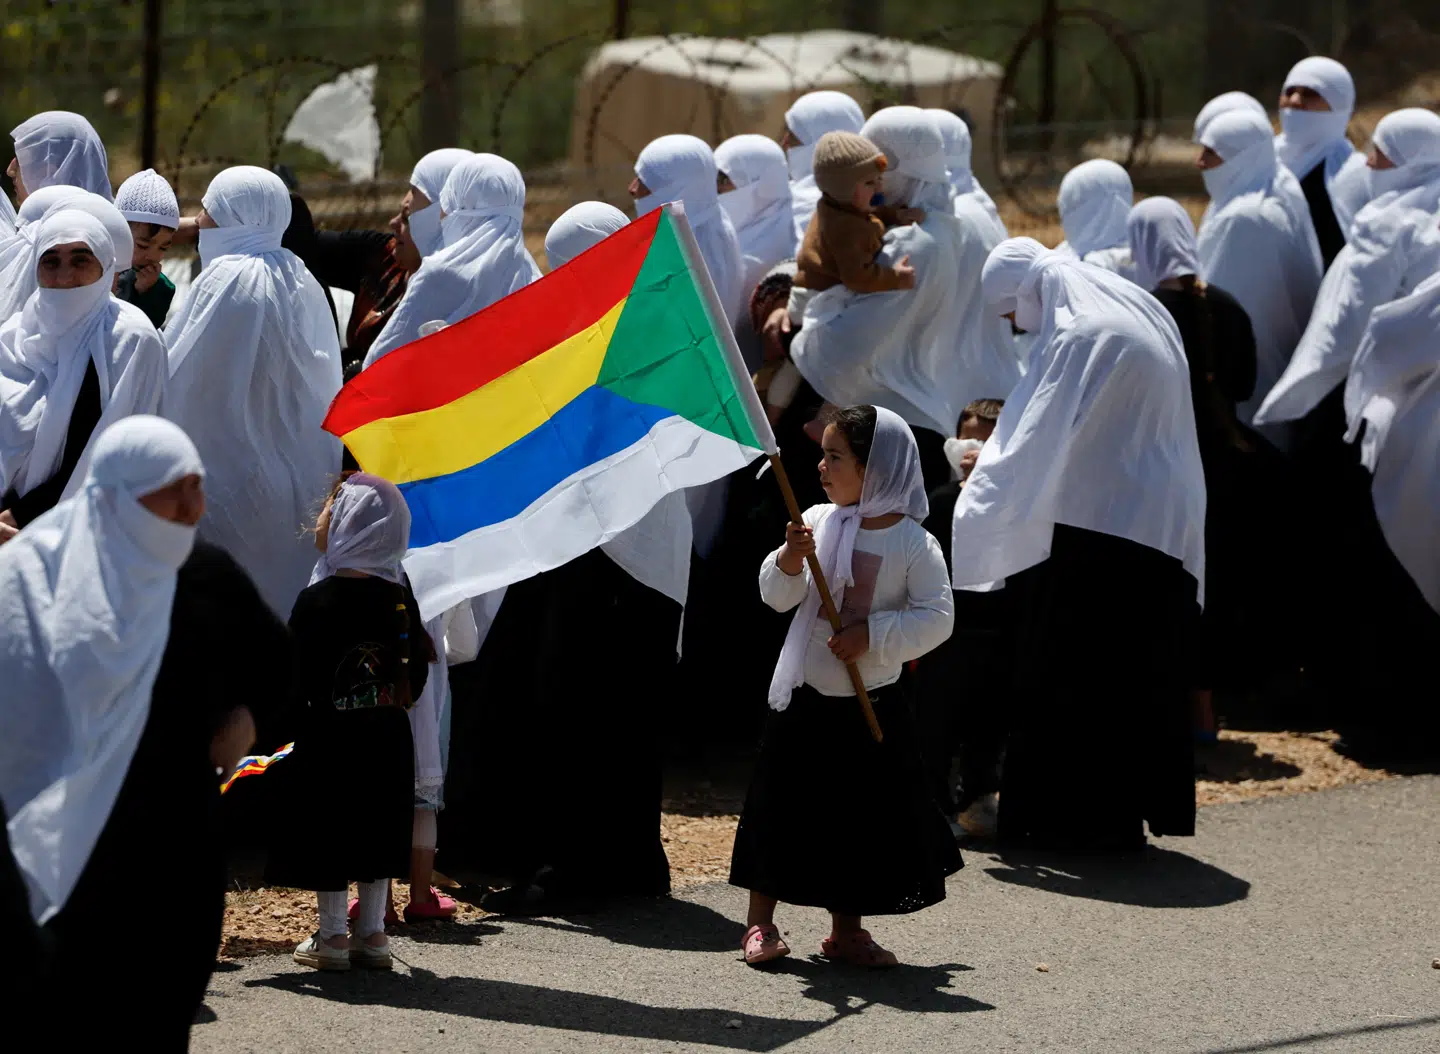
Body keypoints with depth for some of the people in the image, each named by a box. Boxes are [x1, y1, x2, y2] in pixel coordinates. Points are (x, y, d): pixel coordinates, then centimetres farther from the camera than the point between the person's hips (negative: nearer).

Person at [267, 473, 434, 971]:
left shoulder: (319, 599, -16)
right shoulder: (399, 594, 1)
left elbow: (294, 676, -15)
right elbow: (417, 666, 7)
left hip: (328, 731, -5)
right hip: (386, 734, 5)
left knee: (328, 826, 4)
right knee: (377, 827, 11)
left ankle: (331, 937, 9)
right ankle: (373, 934, 15)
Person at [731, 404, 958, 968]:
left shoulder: (912, 542, -9)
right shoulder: (817, 522, -1)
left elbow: (937, 618, -11)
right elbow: (777, 598, -2)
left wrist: (873, 635, -20)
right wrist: (789, 560, -22)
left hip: (872, 705, -1)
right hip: (804, 695, 2)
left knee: (865, 815, 5)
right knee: (783, 805, 3)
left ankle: (846, 930, 19)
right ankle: (761, 922, 14)